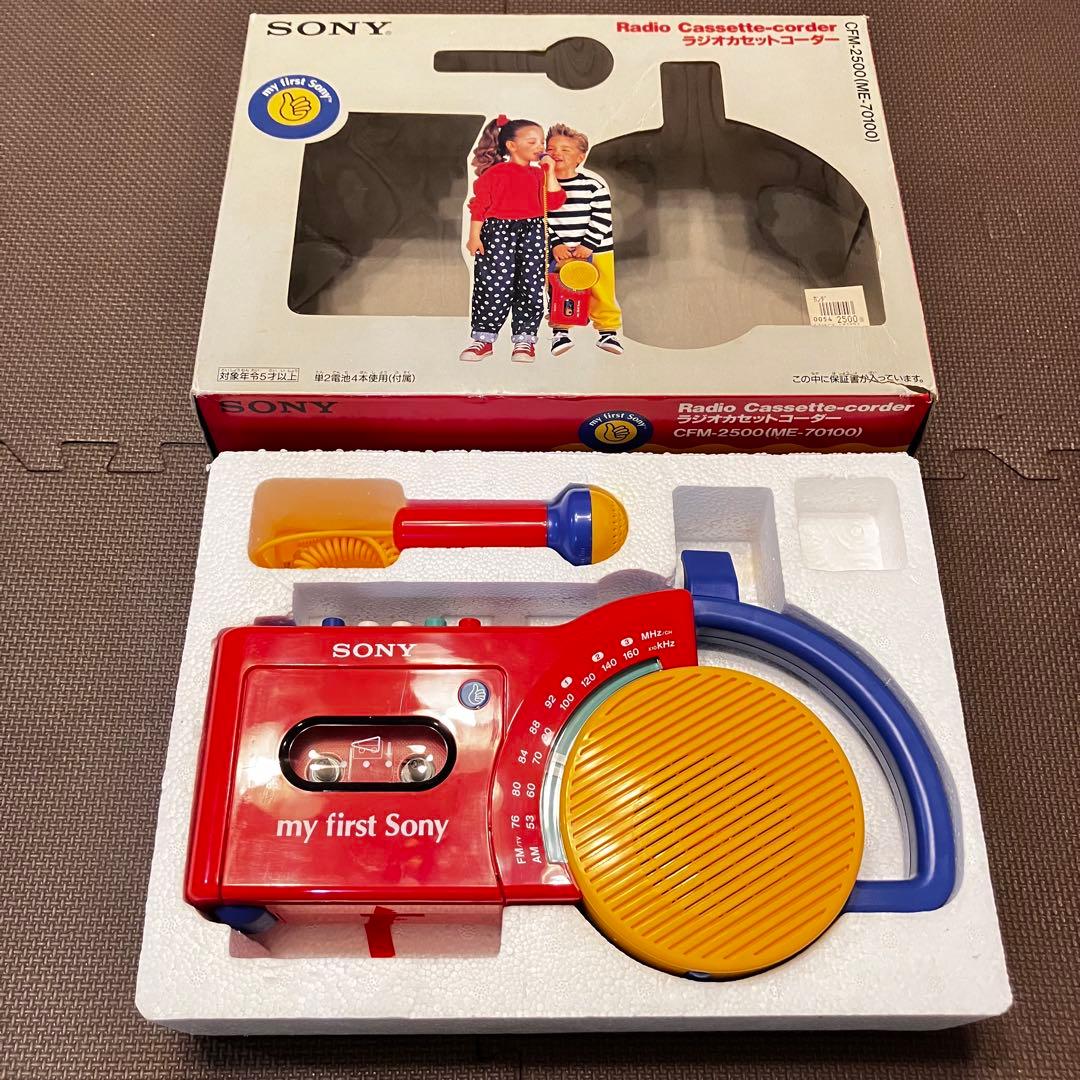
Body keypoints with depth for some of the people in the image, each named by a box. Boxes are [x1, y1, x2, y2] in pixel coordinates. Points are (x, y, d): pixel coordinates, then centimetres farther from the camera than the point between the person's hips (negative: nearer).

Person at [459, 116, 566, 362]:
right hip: (498, 233, -4)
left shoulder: (539, 174, 14)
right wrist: (474, 236, -8)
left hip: (532, 233, 4)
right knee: (494, 286, -5)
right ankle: (483, 338, 5)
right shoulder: (495, 173, 0)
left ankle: (524, 338, 13)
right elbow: (479, 205, -1)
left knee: (530, 287, 3)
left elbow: (554, 203, 2)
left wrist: (550, 172, 0)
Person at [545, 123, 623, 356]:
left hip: (596, 250, 0)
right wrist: (555, 244, -12)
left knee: (602, 293, -1)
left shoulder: (594, 185, -2)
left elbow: (602, 219, -5)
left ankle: (608, 330, 12)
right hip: (559, 251, 1)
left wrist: (588, 245, -13)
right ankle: (560, 330, 6)